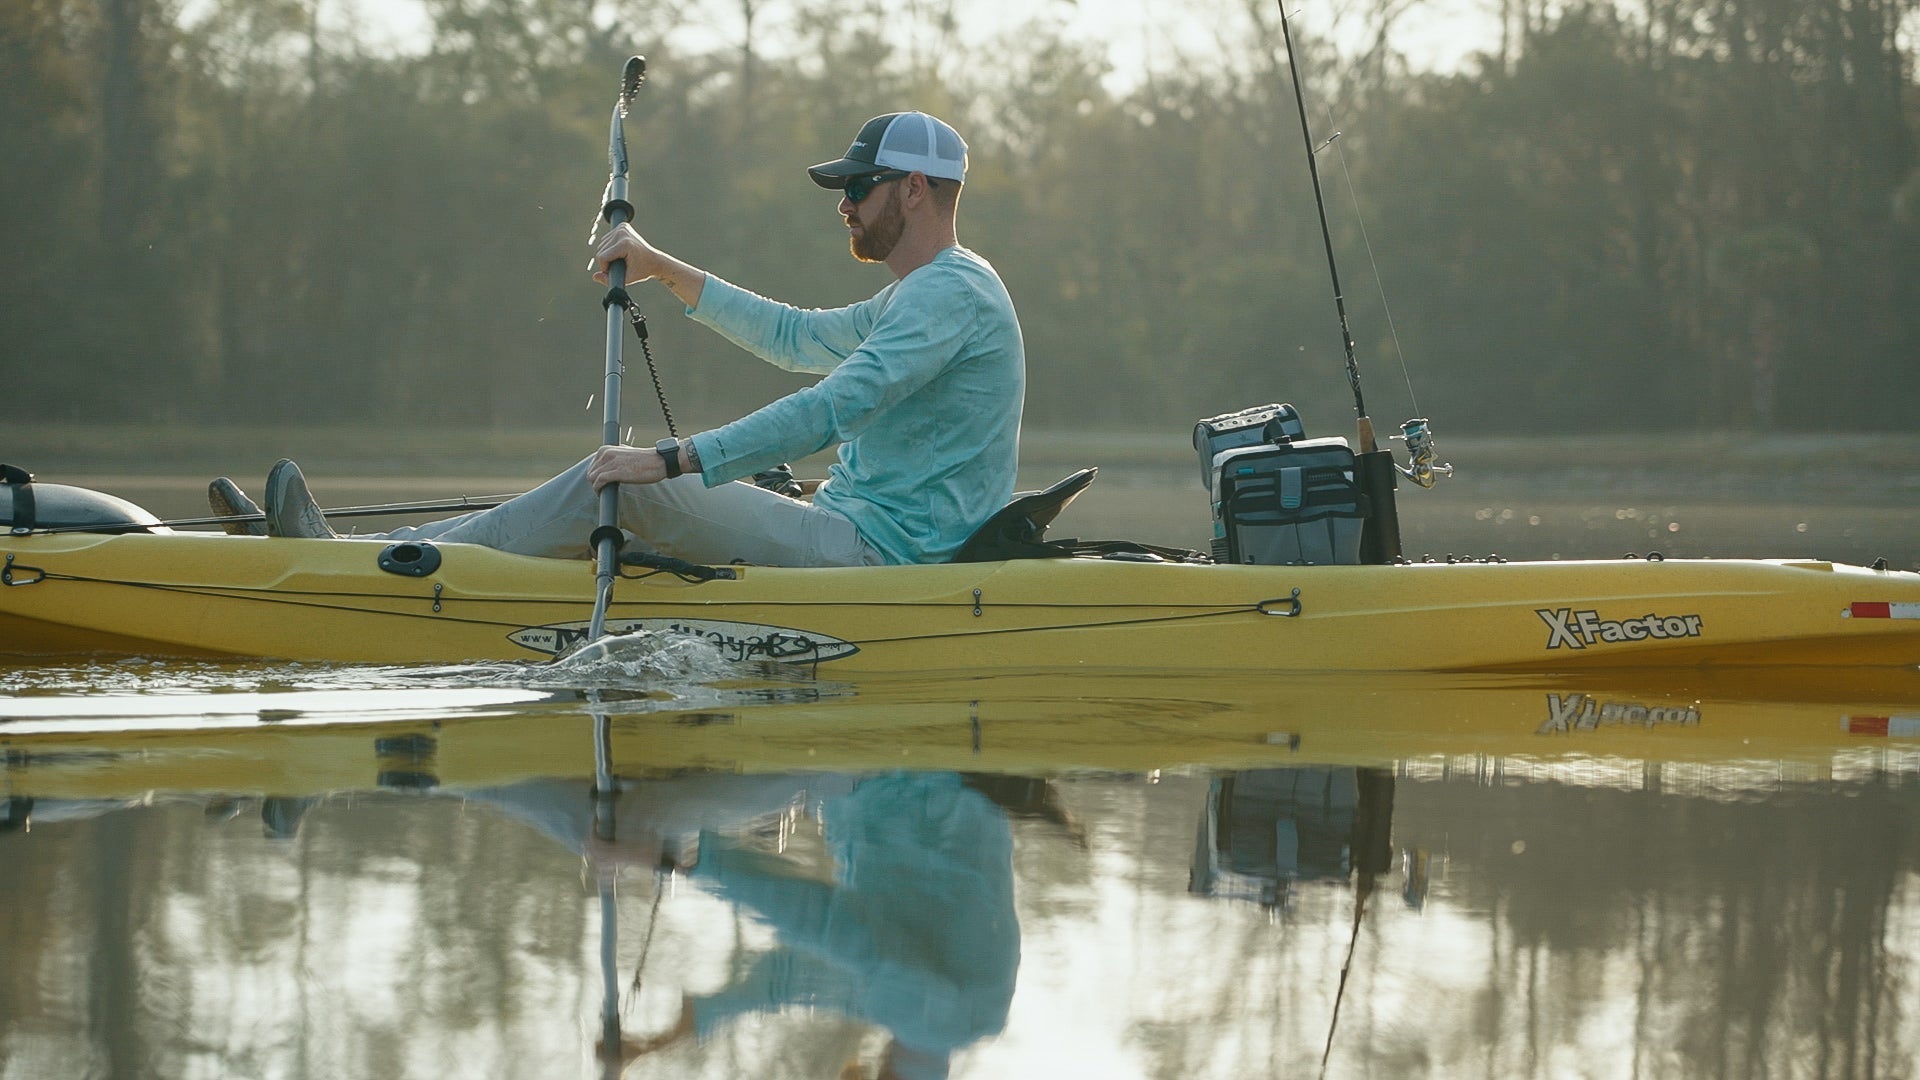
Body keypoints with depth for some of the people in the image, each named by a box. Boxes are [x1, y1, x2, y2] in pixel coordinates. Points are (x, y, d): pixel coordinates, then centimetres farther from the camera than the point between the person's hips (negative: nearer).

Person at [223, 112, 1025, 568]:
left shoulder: (951, 292, -14)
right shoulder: (921, 296, 21)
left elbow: (831, 410, -26)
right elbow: (794, 337, 31)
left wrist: (670, 462, -29)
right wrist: (662, 270, 23)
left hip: (880, 552, -10)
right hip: (858, 532, 10)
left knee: (619, 486, -16)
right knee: (607, 498, 3)